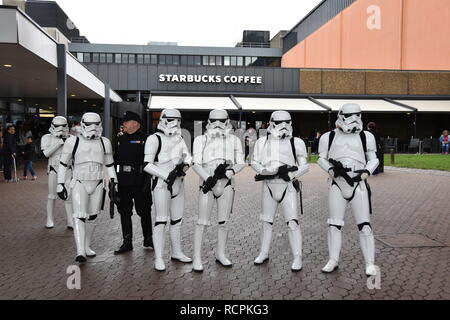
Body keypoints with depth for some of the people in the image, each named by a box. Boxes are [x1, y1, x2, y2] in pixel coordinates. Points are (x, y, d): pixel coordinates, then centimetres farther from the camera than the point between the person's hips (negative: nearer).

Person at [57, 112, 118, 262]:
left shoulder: (104, 142, 6)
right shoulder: (73, 141, -3)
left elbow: (109, 164, 14)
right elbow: (63, 164, 2)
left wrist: (113, 182, 9)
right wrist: (60, 184, -1)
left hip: (97, 184, 3)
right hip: (79, 184, -3)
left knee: (92, 217, 11)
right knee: (79, 216, -14)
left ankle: (87, 247, 25)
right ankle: (80, 252, -17)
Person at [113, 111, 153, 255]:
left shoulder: (145, 139, -4)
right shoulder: (120, 140, 14)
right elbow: (115, 160, 18)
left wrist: (148, 181, -13)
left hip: (140, 183, -5)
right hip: (123, 183, 6)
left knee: (144, 211, 5)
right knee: (124, 212, 8)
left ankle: (148, 239, 22)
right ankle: (127, 242, 18)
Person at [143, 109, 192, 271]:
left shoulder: (179, 139, 14)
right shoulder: (155, 139, -8)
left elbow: (188, 156, 16)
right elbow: (147, 165, -13)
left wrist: (185, 165, -7)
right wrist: (166, 175, -18)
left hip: (178, 183, 7)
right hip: (162, 184, -7)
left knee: (177, 220, 14)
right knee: (161, 220, -6)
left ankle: (177, 252, 27)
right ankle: (159, 258, 3)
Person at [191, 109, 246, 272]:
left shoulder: (234, 140, 10)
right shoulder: (201, 139, 4)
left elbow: (240, 163, 8)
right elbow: (196, 164, -1)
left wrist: (229, 172, -13)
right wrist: (208, 178, -18)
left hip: (227, 183, 2)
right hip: (207, 182, -2)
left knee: (223, 221, 9)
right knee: (202, 221, -4)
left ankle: (220, 254, 25)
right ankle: (197, 257, 5)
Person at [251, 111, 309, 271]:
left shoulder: (296, 142, 1)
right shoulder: (263, 142, 6)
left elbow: (304, 166, 3)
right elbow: (255, 162, 6)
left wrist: (291, 175, -15)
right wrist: (267, 172, -12)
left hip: (288, 186, -2)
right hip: (269, 186, 3)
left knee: (292, 222, -8)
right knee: (267, 221, 13)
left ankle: (297, 257, 3)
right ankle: (264, 253, 27)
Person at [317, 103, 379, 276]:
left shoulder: (365, 137, 6)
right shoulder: (329, 137, 6)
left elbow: (373, 159, 11)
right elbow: (321, 159, 9)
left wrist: (366, 172, -8)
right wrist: (331, 170, -10)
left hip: (358, 184, 0)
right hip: (337, 184, 1)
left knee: (364, 225, -1)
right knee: (334, 224, 5)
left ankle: (370, 263, 9)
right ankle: (333, 260, 18)